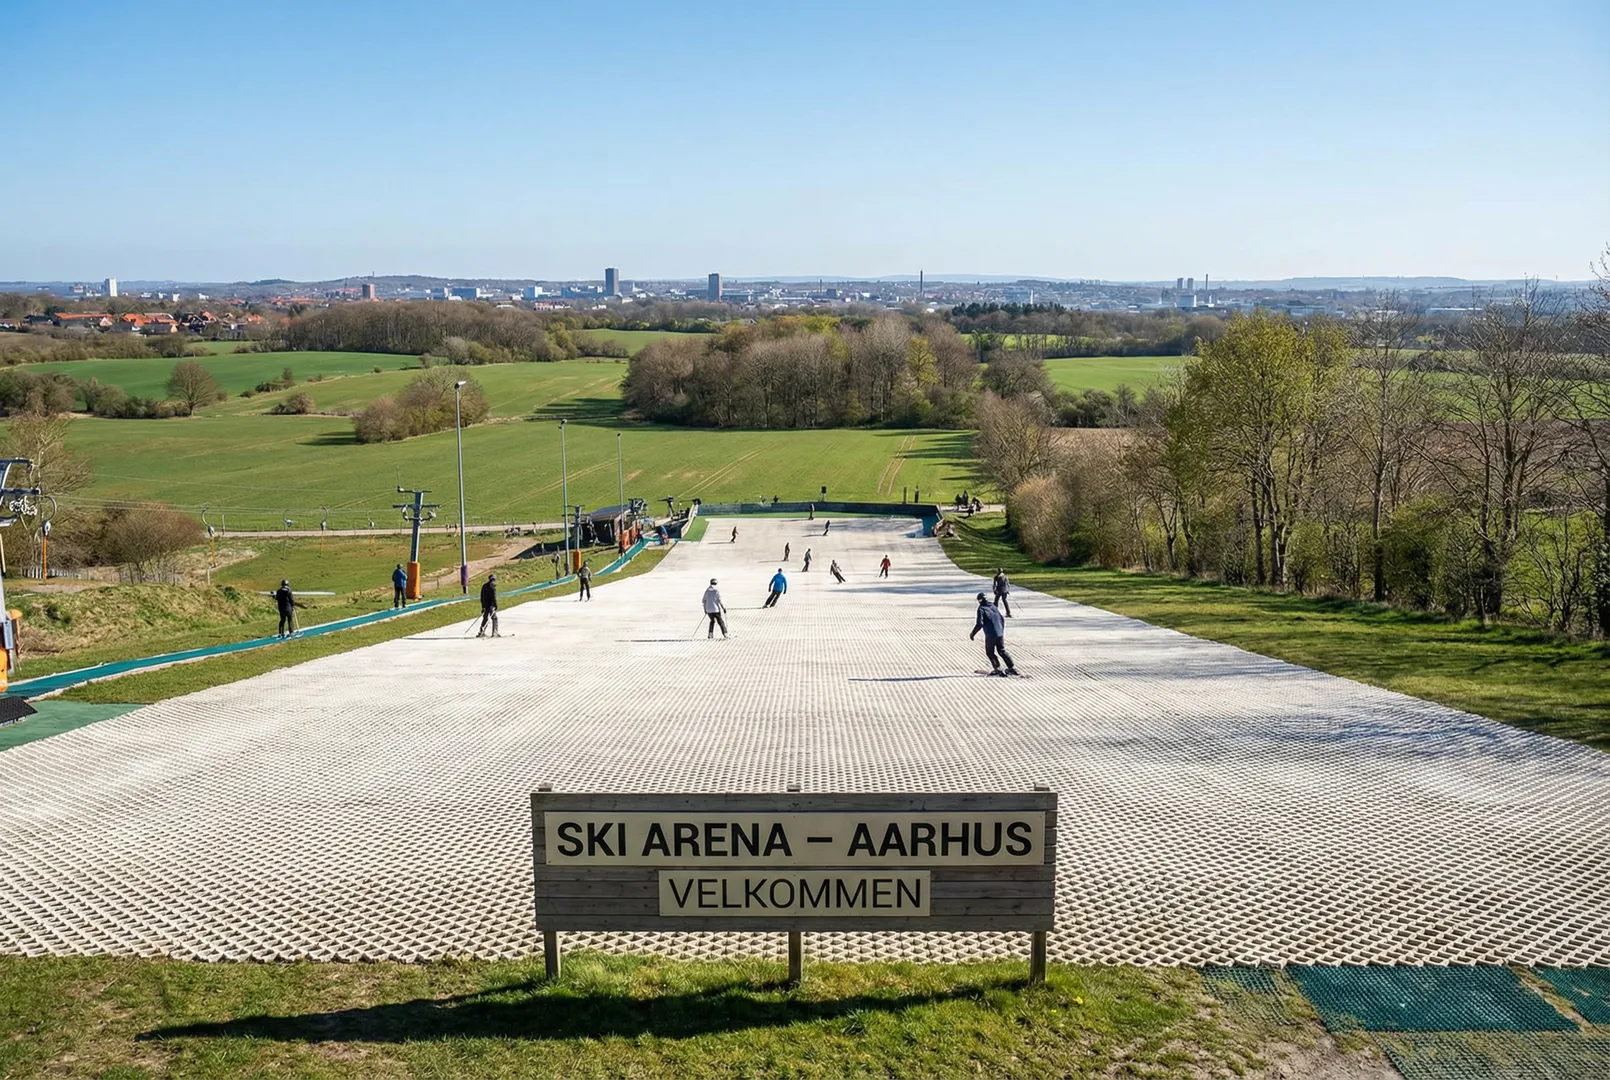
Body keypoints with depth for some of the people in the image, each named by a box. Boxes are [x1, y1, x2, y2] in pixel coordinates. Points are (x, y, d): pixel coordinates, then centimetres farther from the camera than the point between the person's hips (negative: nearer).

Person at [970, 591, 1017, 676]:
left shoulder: (981, 609, -8)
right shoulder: (993, 607, 12)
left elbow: (979, 624, -17)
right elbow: (1002, 620, 17)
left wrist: (972, 634, -8)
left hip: (990, 635, -6)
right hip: (1000, 634, 6)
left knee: (990, 652, 11)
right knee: (1002, 651, 19)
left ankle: (997, 669, 5)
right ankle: (1012, 667, 19)